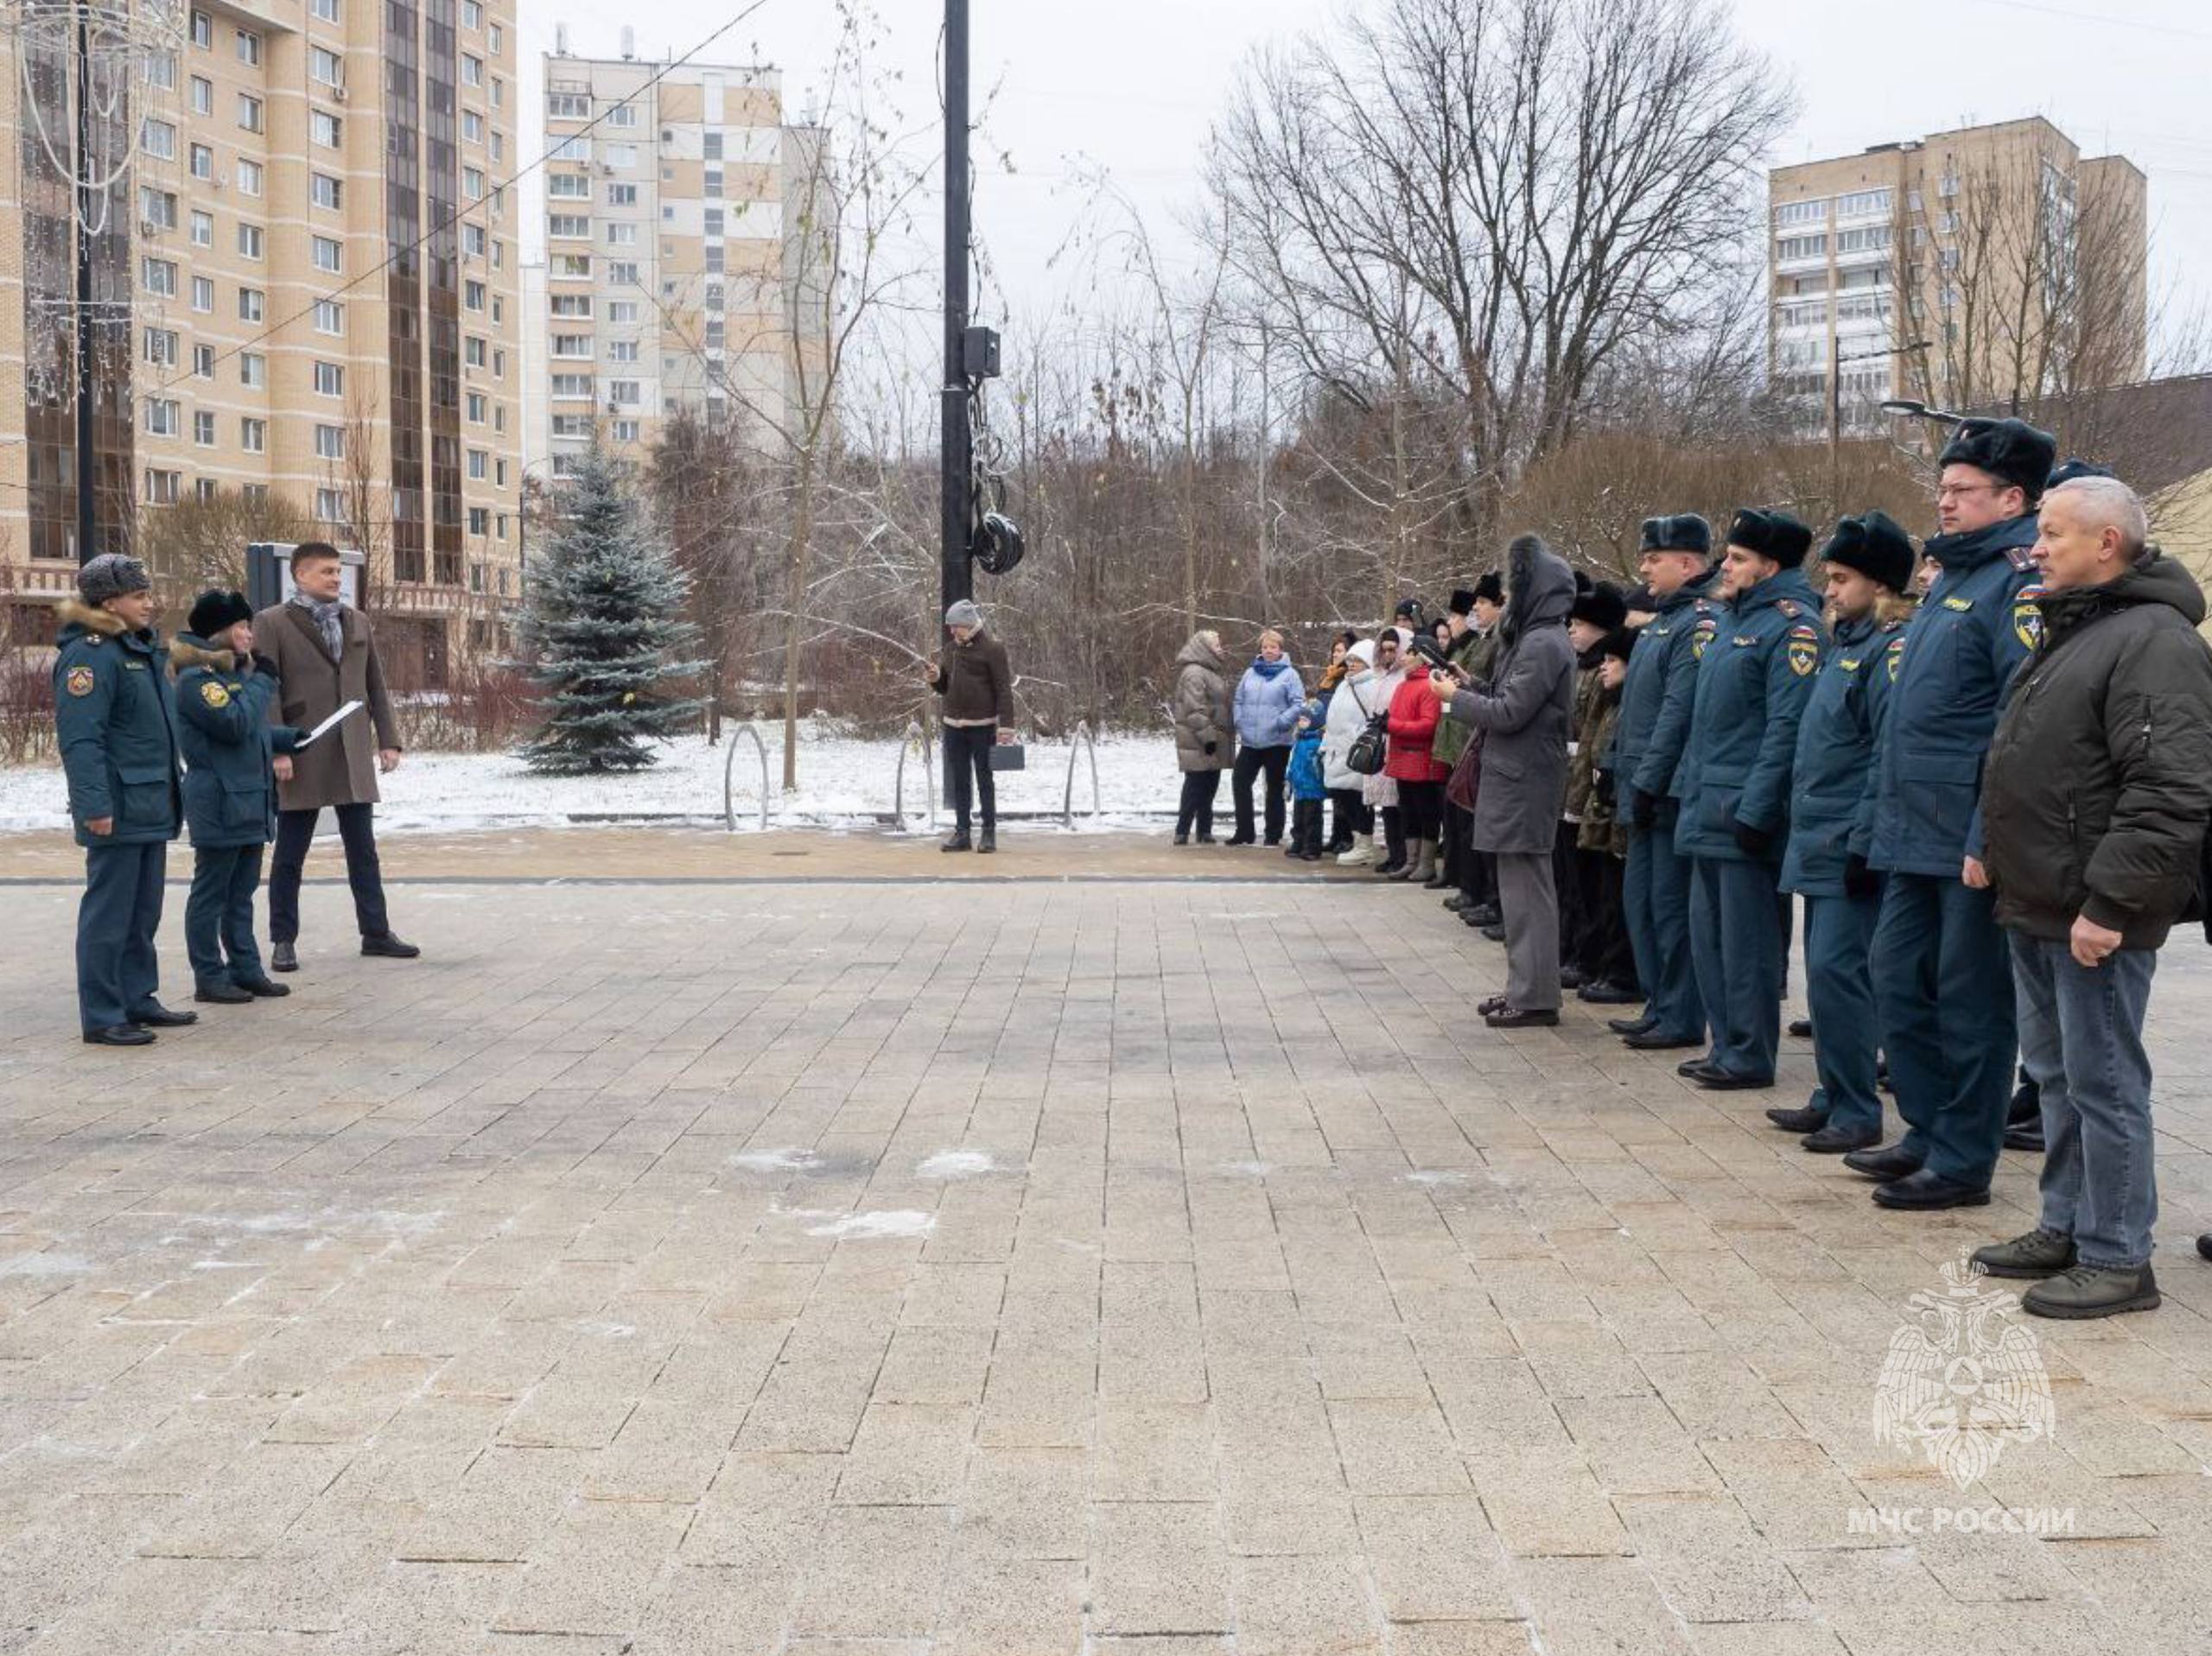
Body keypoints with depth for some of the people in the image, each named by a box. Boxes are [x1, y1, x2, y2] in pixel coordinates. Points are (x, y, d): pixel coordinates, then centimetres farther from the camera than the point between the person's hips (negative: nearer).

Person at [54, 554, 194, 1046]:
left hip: (151, 805, 9)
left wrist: (171, 793, 21)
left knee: (144, 912, 16)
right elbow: (80, 740, -20)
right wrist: (94, 805, -24)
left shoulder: (144, 649, 15)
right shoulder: (90, 655, -14)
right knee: (109, 913, -3)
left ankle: (138, 999, 26)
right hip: (118, 810, -9)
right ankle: (101, 1018, 2)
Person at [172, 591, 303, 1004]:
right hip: (220, 806, -10)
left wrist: (290, 738, 10)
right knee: (211, 893, -1)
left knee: (241, 893, 14)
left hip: (250, 803, 10)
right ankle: (209, 978, 4)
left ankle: (246, 969, 20)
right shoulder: (196, 678, -14)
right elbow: (235, 723, -25)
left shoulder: (232, 672, 18)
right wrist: (262, 681, -14)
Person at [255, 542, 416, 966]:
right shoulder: (272, 624, -4)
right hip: (301, 759, -5)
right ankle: (283, 941, 12)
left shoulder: (357, 622, 13)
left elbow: (376, 687, 14)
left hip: (353, 755, 5)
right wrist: (277, 751, -15)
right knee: (290, 854, 4)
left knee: (363, 850, 9)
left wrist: (388, 740, 7)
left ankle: (376, 933, 15)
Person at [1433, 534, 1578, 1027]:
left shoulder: (1543, 643, -16)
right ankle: (1524, 988, 19)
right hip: (1517, 781, 10)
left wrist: (1456, 697, -6)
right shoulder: (1535, 638, 15)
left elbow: (1509, 713, -19)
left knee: (1526, 889, -6)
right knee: (1521, 887, 13)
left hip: (1525, 784, -10)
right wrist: (1469, 690, 7)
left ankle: (1535, 996, -2)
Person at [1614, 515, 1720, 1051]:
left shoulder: (1700, 624, -14)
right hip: (1645, 791, 10)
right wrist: (1627, 777, 18)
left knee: (1671, 903, -4)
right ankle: (1659, 1007, 22)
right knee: (1642, 897, 14)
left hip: (1671, 792, -10)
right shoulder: (1659, 621, 16)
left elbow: (1679, 711, -21)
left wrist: (1648, 782, -21)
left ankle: (1683, 1020, 3)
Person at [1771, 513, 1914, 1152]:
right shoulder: (1846, 644, 16)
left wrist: (1864, 843, -21)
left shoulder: (1891, 649, -13)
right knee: (1826, 969, 13)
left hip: (1852, 847, -10)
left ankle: (1857, 1114, -3)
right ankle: (1834, 1098, 22)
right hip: (1821, 842, 10)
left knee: (1836, 969, -10)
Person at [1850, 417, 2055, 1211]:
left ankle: (1962, 1162, 11)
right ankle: (1928, 1132, 28)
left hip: (1972, 841, -9)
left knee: (1970, 999, 1)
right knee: (1899, 978, 15)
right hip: (1914, 835, 9)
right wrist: (1887, 804, 19)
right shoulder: (1951, 575, 16)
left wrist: (1990, 839, -23)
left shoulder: (2022, 580, -13)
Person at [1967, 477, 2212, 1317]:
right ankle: (2066, 1227, 29)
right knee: (2056, 1074, 17)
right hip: (2037, 908, 10)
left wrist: (2107, 903, -25)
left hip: (2095, 920, -10)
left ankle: (2118, 1260, 7)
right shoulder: (2068, 633, 16)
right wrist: (1999, 856, 19)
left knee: (2102, 1084, -2)